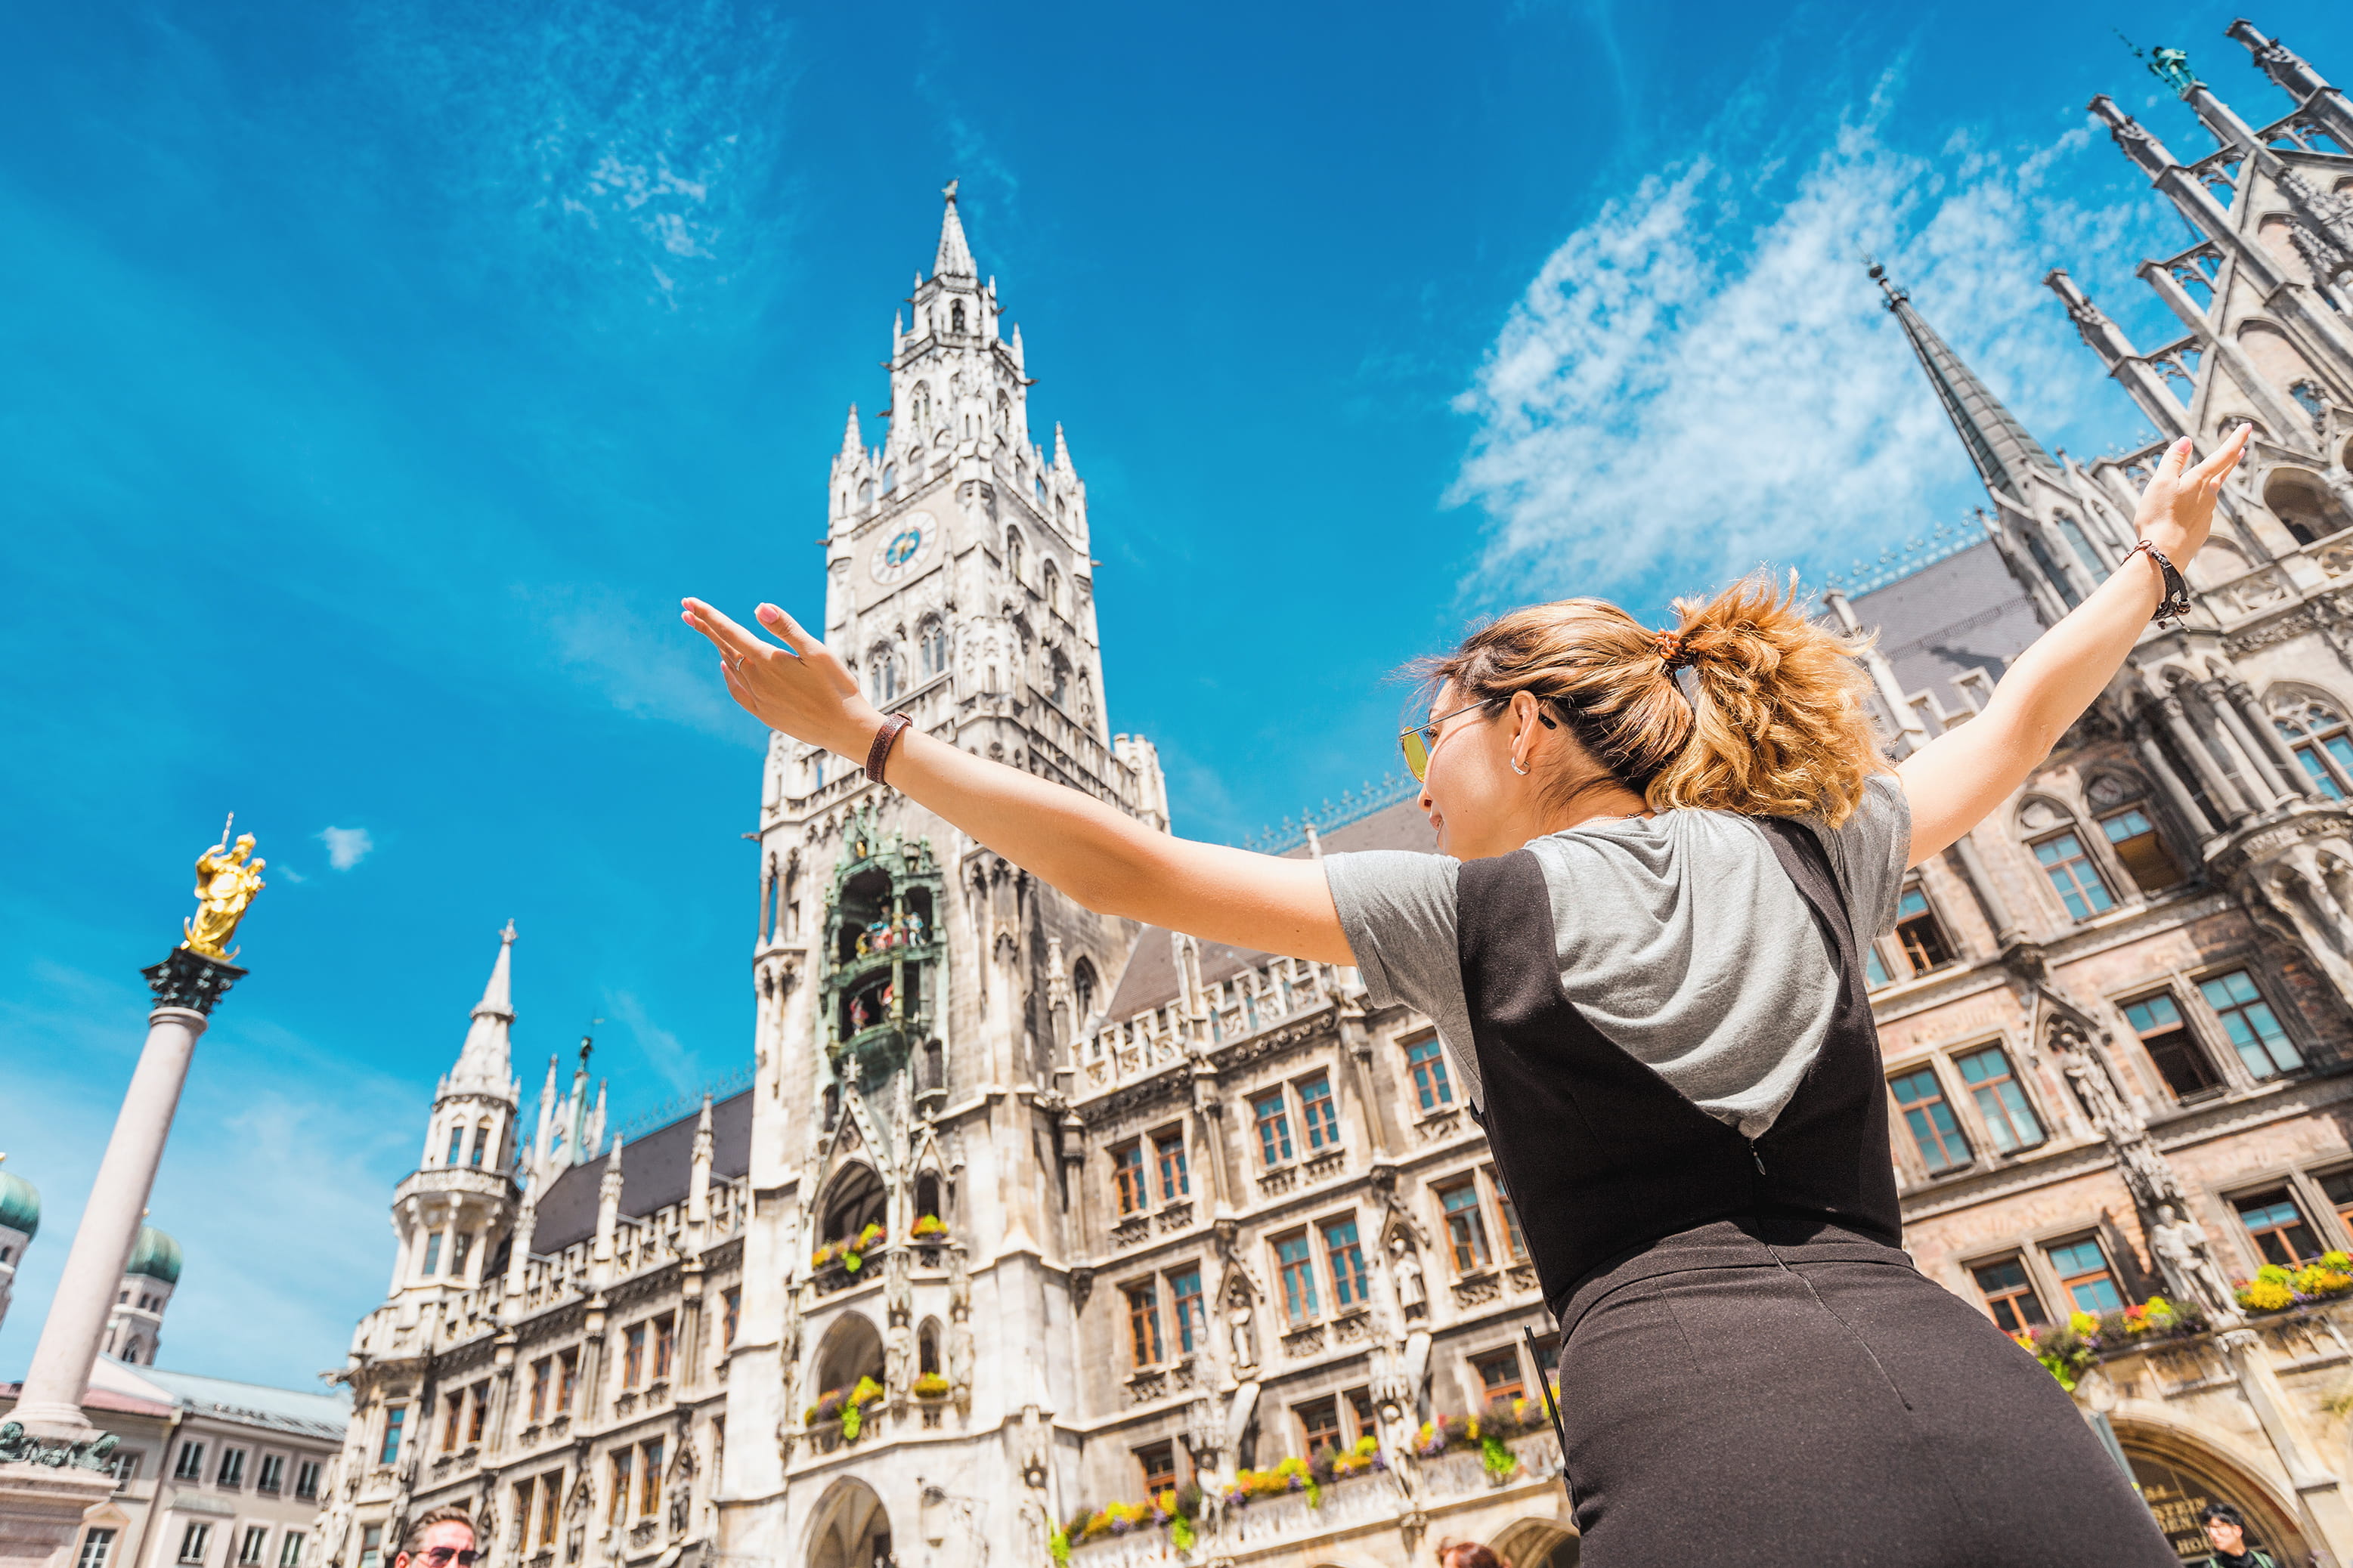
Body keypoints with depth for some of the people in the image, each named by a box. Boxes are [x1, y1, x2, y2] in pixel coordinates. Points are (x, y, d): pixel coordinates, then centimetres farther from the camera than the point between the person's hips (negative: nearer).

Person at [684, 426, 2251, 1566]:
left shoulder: (1480, 909, 5)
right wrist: (2158, 562, 55)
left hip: (1703, 1437, -5)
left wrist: (866, 733, 13)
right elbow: (2019, 721, 36)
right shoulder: (1811, 864, 18)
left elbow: (1129, 866, 5)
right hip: (2004, 1424, 6)